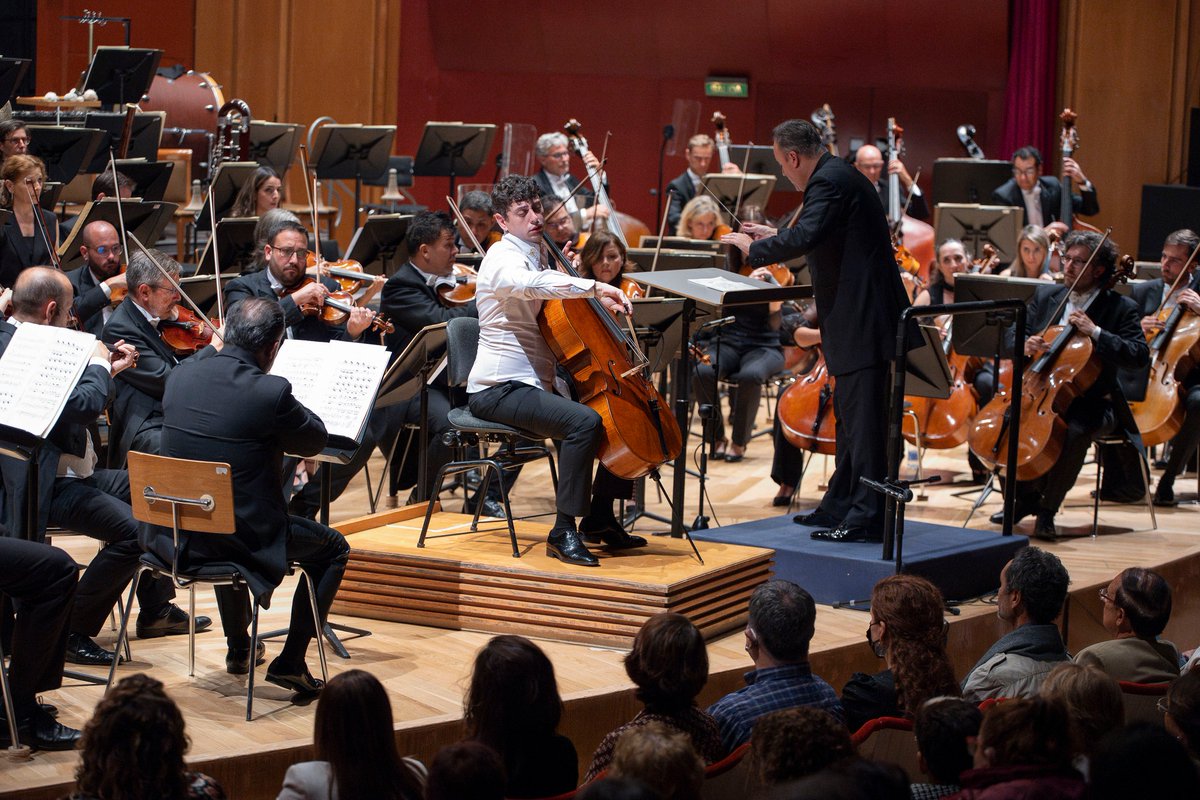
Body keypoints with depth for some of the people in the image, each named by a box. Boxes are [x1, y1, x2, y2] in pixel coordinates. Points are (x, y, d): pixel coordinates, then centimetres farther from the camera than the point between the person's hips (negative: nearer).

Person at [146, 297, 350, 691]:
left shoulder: (179, 376, -2)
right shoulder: (271, 392, -20)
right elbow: (316, 441, -2)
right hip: (244, 536, -6)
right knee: (333, 549, 18)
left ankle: (238, 650, 48)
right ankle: (290, 662, 14)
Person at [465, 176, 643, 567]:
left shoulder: (534, 255, 18)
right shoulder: (503, 257, -12)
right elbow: (530, 283, -35)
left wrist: (569, 277, 12)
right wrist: (594, 287, -42)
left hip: (535, 385, 10)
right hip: (498, 389, -10)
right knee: (584, 421, -32)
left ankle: (600, 518, 16)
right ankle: (564, 532, -27)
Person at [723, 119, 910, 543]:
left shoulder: (829, 182, -14)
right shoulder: (840, 175, 18)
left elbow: (806, 237, -28)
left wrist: (755, 248, -14)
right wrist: (775, 236, 34)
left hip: (862, 320, -11)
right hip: (859, 320, 11)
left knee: (862, 417, -10)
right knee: (850, 414, 17)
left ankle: (867, 516, -9)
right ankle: (841, 505, 26)